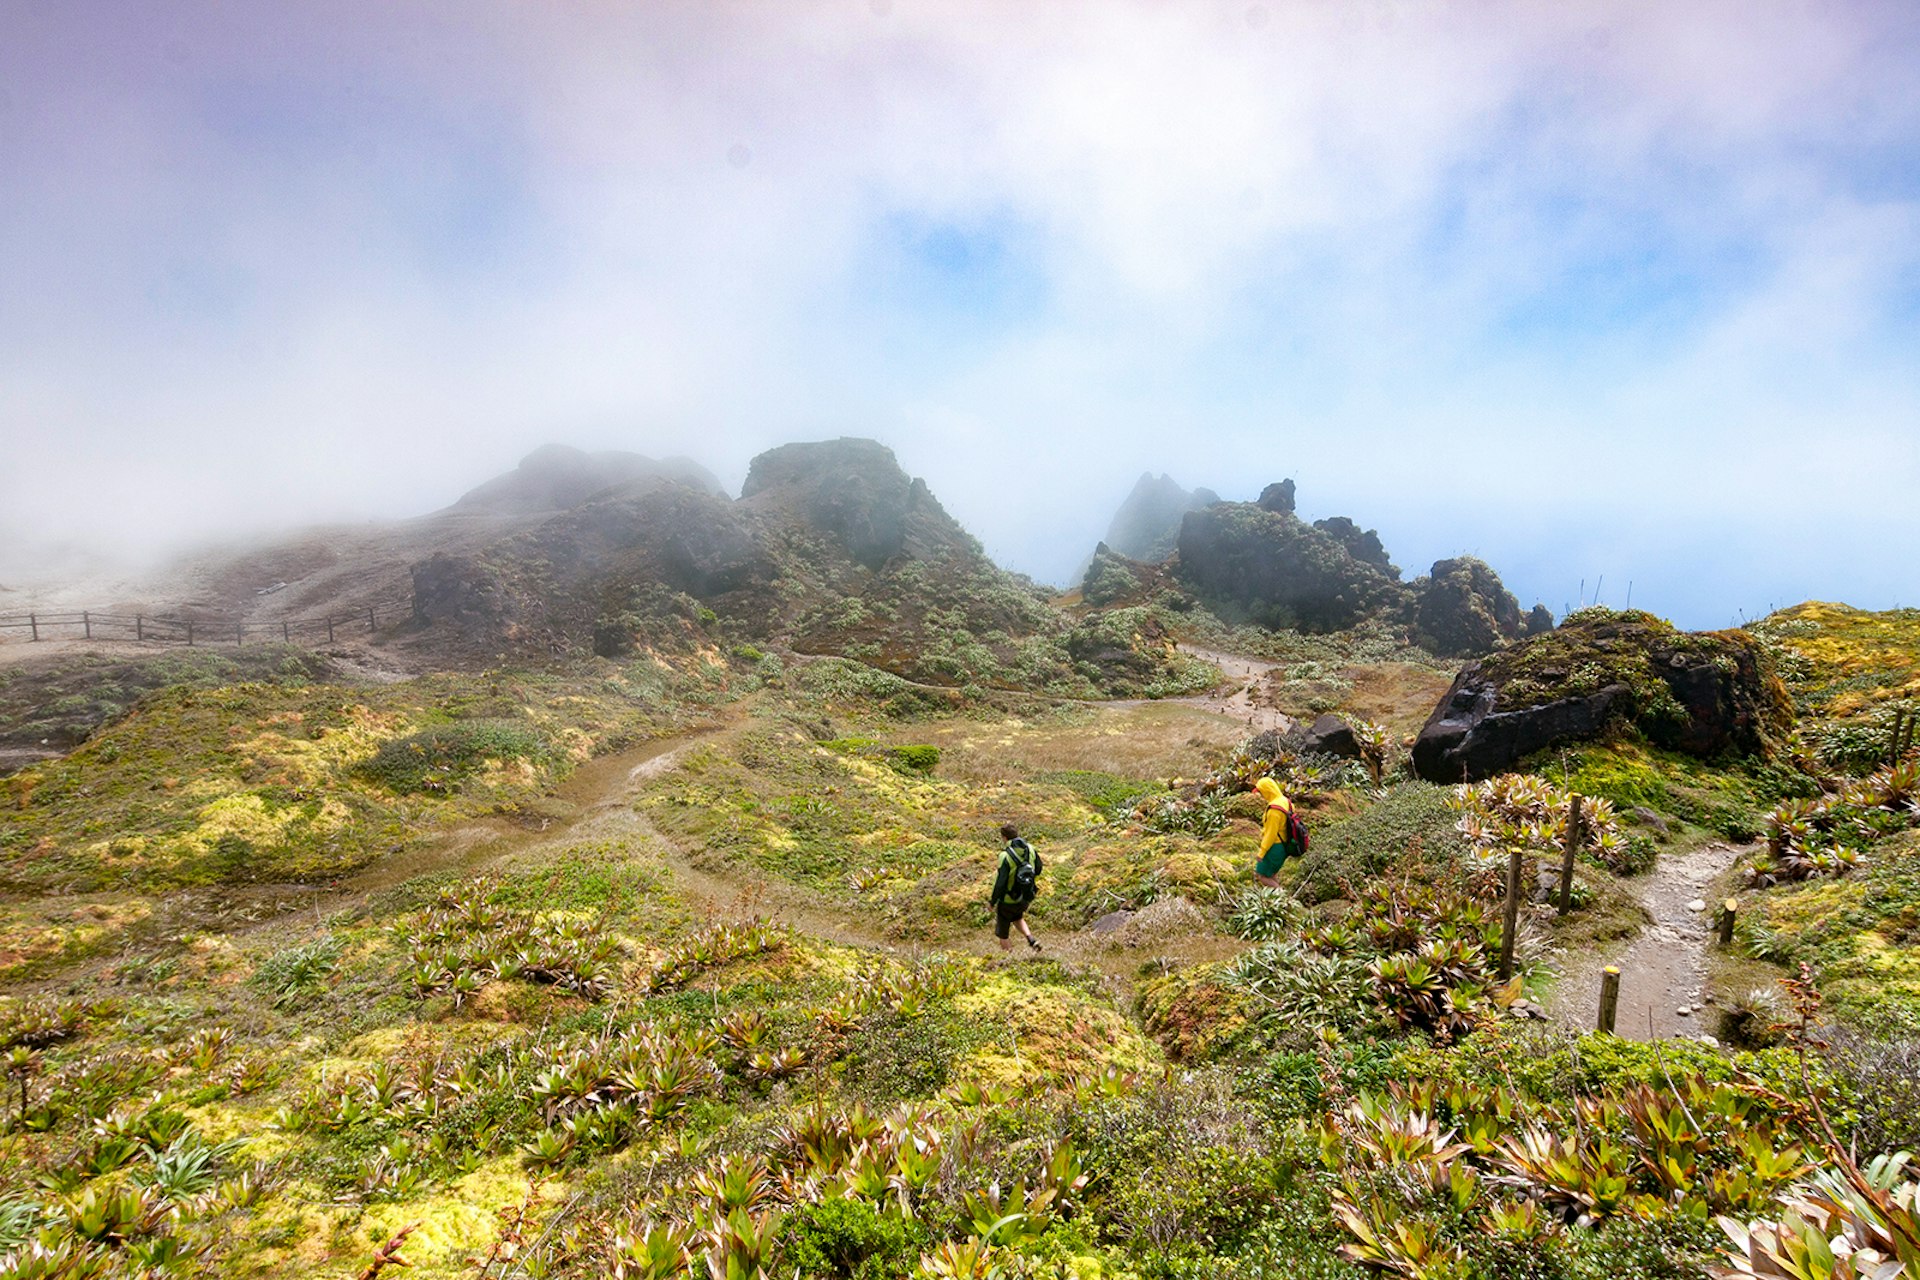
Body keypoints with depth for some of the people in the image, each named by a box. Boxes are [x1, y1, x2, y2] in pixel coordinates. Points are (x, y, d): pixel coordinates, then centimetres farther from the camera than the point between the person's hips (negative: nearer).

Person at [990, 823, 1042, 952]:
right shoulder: (1030, 849, -8)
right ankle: (1031, 940, 15)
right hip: (1027, 897, 6)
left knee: (1002, 932, 16)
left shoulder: (1005, 856, -27)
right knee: (1017, 917, 35)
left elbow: (1000, 882, -25)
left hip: (1009, 900, -6)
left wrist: (993, 902, -11)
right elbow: (1038, 869, 8)